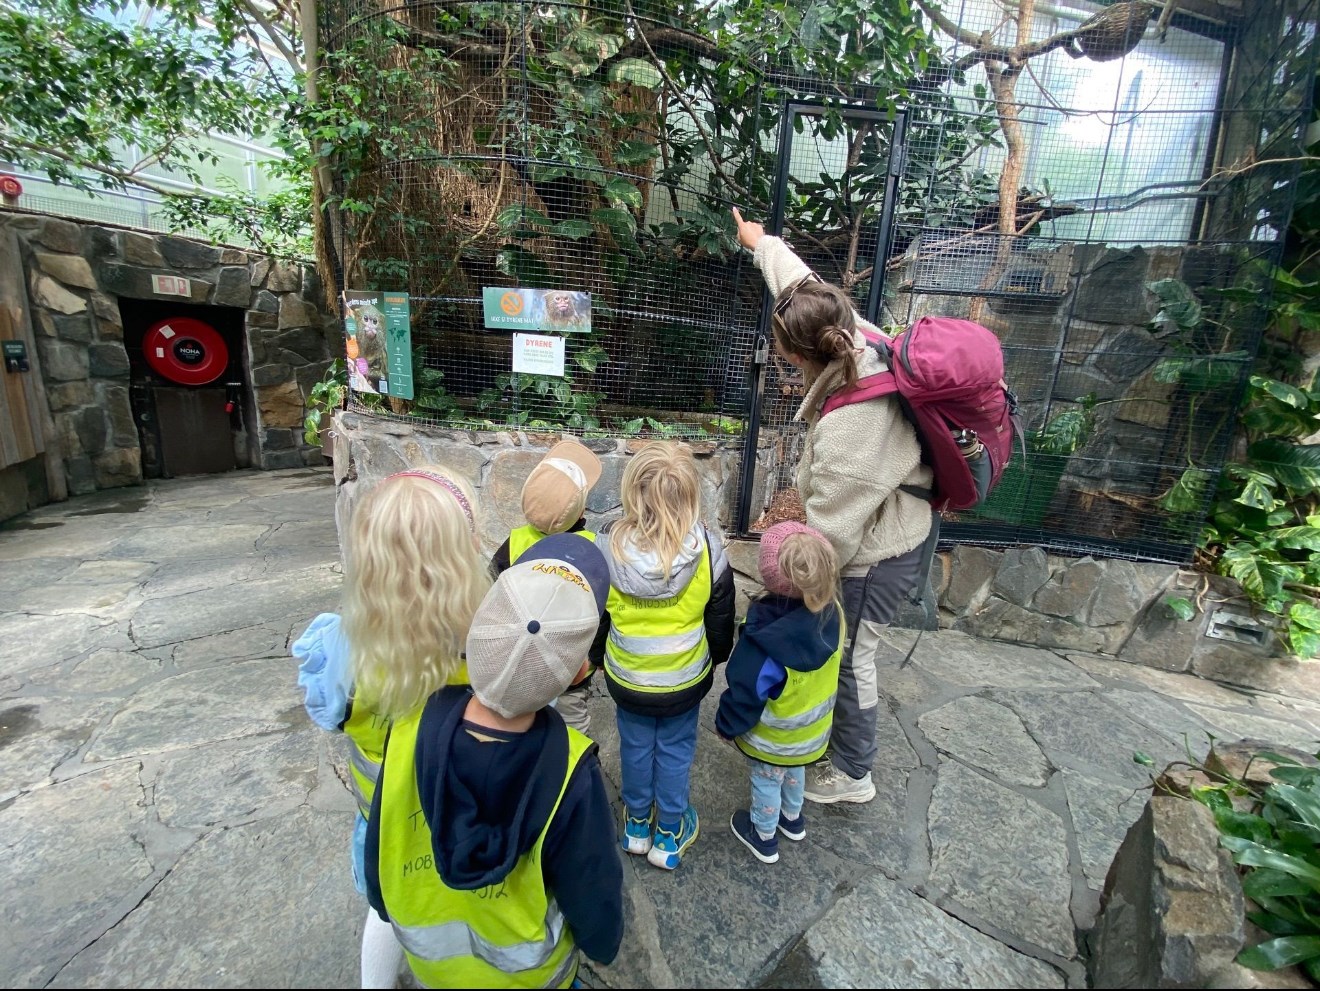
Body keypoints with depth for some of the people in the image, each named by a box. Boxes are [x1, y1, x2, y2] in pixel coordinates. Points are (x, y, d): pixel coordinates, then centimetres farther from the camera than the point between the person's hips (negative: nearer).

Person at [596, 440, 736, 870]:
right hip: (685, 680, -1)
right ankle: (670, 834, 42)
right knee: (675, 750, 22)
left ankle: (637, 824, 47)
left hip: (626, 678, 1)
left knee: (635, 746, 24)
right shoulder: (708, 550, -24)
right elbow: (720, 621, -8)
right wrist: (715, 657, 13)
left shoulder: (607, 547, -23)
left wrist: (598, 657, 13)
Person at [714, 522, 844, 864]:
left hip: (773, 739, -5)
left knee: (766, 780, 22)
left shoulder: (766, 643, -42)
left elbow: (746, 693, -25)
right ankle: (793, 818, 58)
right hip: (813, 729, 6)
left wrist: (726, 725, -7)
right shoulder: (830, 614, -24)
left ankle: (764, 837, 48)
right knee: (794, 770, 32)